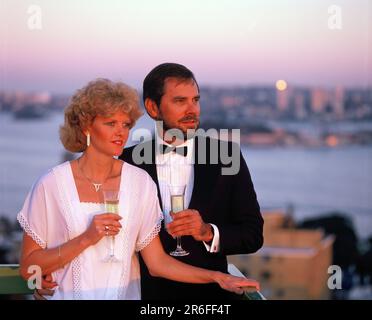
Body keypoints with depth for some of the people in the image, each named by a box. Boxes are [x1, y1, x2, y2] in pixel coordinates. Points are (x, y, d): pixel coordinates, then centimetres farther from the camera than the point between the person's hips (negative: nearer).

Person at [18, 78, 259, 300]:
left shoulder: (140, 182, -3)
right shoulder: (52, 184, -10)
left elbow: (157, 262, -2)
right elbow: (28, 268, -9)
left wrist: (217, 277, -12)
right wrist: (86, 239, -19)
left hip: (125, 293, 2)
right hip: (69, 293, -2)